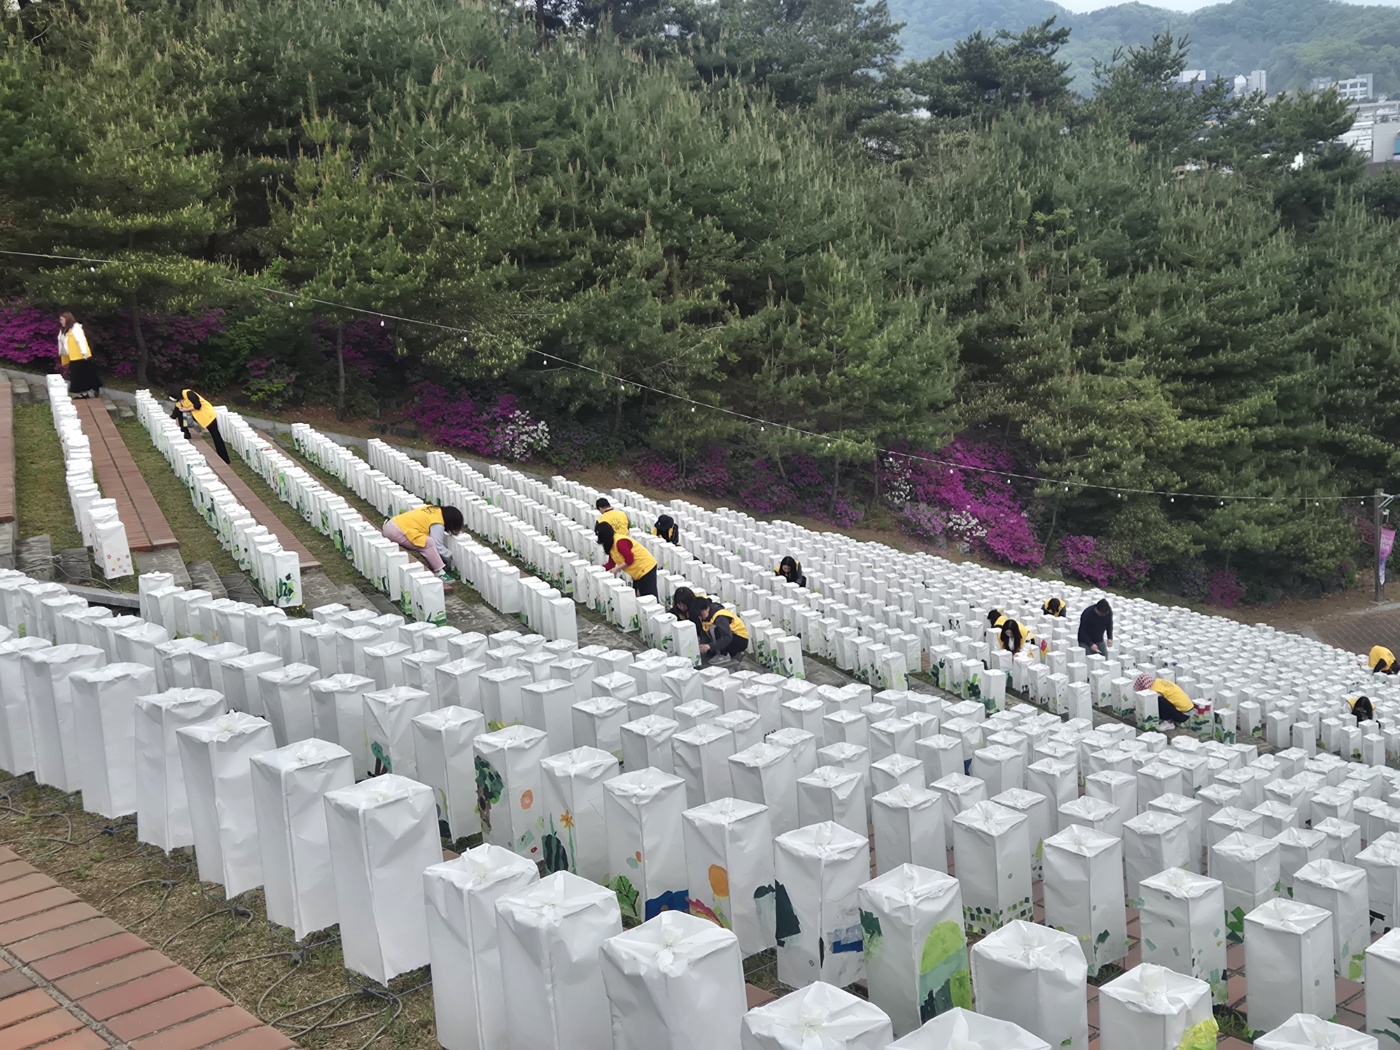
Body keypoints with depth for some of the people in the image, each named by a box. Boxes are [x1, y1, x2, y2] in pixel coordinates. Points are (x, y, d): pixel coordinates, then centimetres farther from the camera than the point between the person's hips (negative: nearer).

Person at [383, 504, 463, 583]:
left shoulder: (437, 509, 10)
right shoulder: (437, 524, -12)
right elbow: (438, 546, -11)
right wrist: (450, 556, 7)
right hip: (397, 532, -10)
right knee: (429, 543, -17)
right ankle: (440, 573, -13)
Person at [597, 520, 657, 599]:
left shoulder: (620, 542, -22)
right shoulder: (611, 544, 8)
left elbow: (629, 560, -24)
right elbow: (611, 563, 11)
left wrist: (617, 569, -16)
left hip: (646, 568, -10)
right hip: (638, 572, 10)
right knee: (635, 595, 12)